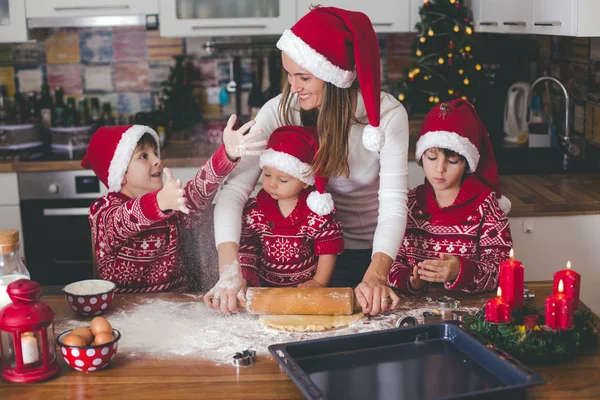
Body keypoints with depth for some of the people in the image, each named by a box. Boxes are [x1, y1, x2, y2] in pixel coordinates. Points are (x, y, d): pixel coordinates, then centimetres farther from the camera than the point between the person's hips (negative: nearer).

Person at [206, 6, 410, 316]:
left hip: (374, 252, -1)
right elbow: (236, 188, -23)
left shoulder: (387, 114, -20)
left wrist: (376, 275, -42)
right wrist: (229, 268, -36)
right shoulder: (279, 111, -17)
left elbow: (393, 202, -26)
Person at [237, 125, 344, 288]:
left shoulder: (317, 211, -6)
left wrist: (318, 283, -10)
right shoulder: (255, 210, 1)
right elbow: (245, 249, 3)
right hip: (265, 285, 3)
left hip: (305, 285, -3)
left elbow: (327, 252, -2)